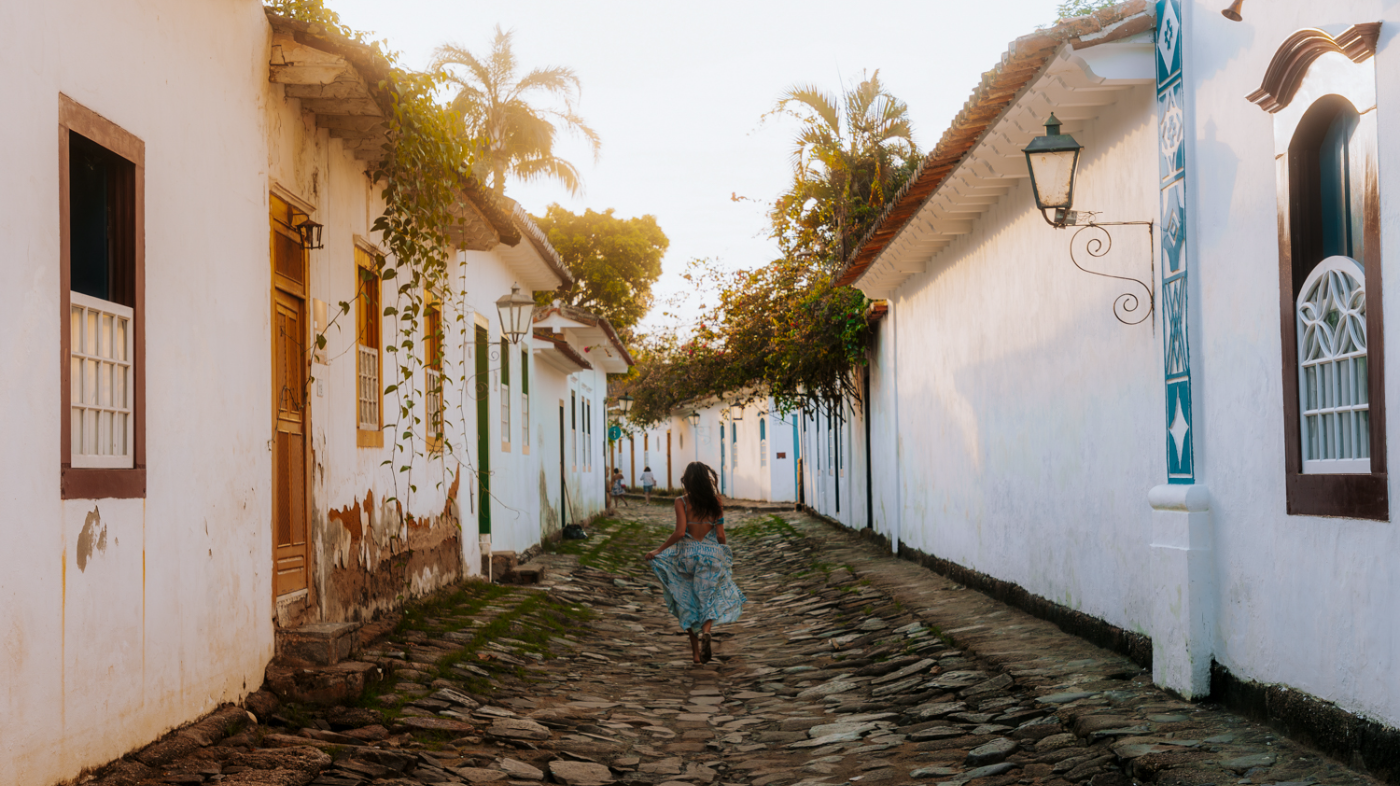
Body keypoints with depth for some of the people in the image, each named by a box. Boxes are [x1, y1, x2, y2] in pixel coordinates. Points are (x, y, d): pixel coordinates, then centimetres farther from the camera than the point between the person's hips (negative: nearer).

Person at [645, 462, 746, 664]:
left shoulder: (682, 502, -7)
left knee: (688, 602, 13)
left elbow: (680, 532, -16)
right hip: (711, 554, 0)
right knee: (711, 598, 12)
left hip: (687, 554, 0)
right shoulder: (715, 503, -1)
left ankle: (696, 651, 13)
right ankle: (705, 630, -19)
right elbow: (720, 535, -2)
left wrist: (658, 551, -7)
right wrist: (723, 551, 18)